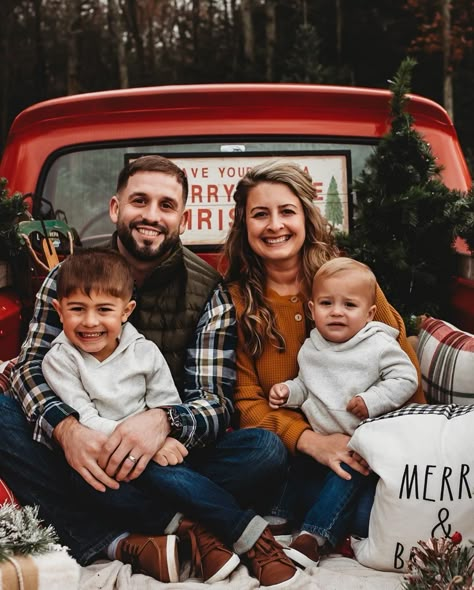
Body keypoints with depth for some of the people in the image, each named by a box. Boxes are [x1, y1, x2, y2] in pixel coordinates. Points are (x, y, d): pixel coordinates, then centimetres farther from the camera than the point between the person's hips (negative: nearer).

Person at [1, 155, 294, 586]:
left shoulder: (207, 292, -5)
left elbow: (215, 400, -12)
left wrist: (163, 421, -36)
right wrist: (65, 428, -32)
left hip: (167, 454, 0)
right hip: (85, 449, 1)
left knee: (266, 451, -27)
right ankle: (124, 543, -32)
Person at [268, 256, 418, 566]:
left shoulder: (379, 345, -9)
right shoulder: (310, 349, 7)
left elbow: (406, 379, -10)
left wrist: (372, 400, -20)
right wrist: (288, 391, 1)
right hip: (316, 437, 6)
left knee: (346, 474, -25)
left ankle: (313, 535, -23)